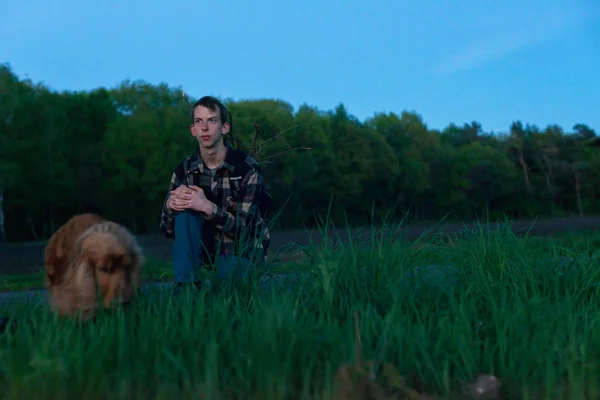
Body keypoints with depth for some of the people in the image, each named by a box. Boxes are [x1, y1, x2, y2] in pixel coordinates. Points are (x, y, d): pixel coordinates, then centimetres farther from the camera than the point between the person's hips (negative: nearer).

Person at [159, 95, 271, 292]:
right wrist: (170, 204, -26)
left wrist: (207, 207, -37)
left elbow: (245, 227, -23)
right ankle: (186, 286, -19)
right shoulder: (184, 169, -6)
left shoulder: (247, 167, -17)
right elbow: (168, 230, -3)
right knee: (184, 211, -23)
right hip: (206, 247, 3)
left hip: (242, 248, -3)